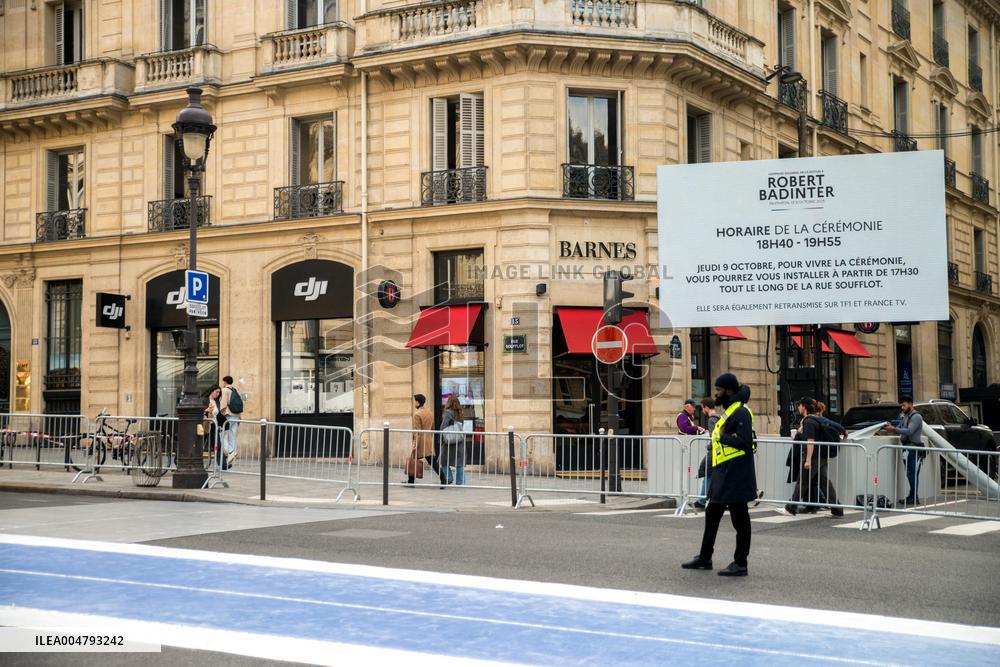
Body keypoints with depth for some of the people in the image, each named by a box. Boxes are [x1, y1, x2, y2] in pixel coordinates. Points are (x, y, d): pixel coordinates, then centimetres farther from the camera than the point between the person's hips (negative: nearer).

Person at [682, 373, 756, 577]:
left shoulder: (741, 412, -15)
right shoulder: (728, 411, 18)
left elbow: (745, 442, -26)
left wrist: (723, 437, -17)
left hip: (735, 476, -11)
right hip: (723, 476, 11)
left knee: (740, 520, -3)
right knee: (712, 515, 16)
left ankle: (740, 564, 3)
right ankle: (704, 558, 26)